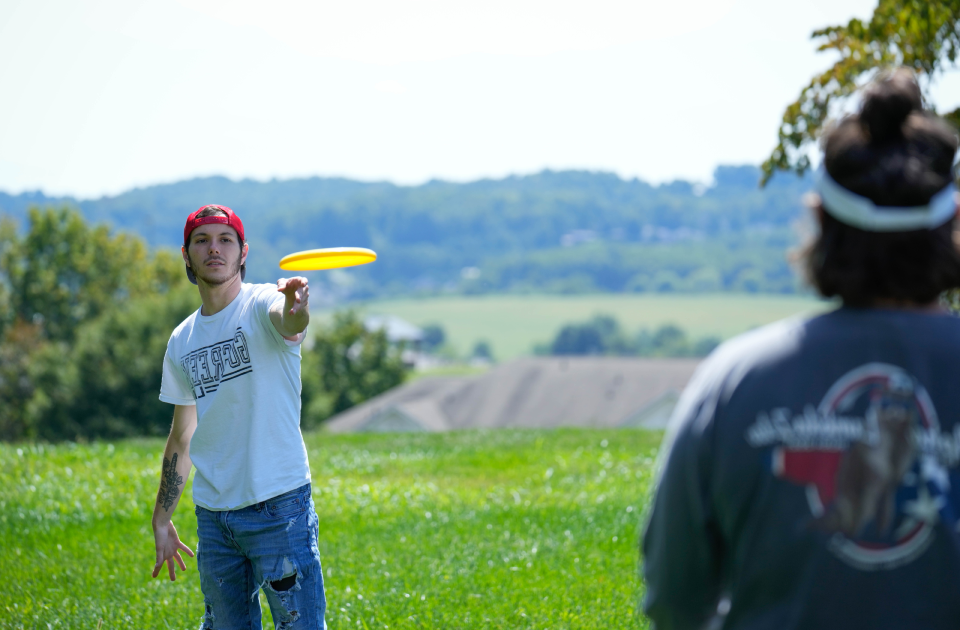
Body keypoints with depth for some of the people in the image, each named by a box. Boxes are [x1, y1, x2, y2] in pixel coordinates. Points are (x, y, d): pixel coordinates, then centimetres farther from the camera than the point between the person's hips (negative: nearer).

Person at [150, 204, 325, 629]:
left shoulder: (261, 306, -6)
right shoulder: (182, 341, 11)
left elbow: (288, 322, -33)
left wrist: (296, 309, -57)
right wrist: (162, 519, 20)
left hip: (279, 508, -6)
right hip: (212, 515, 6)